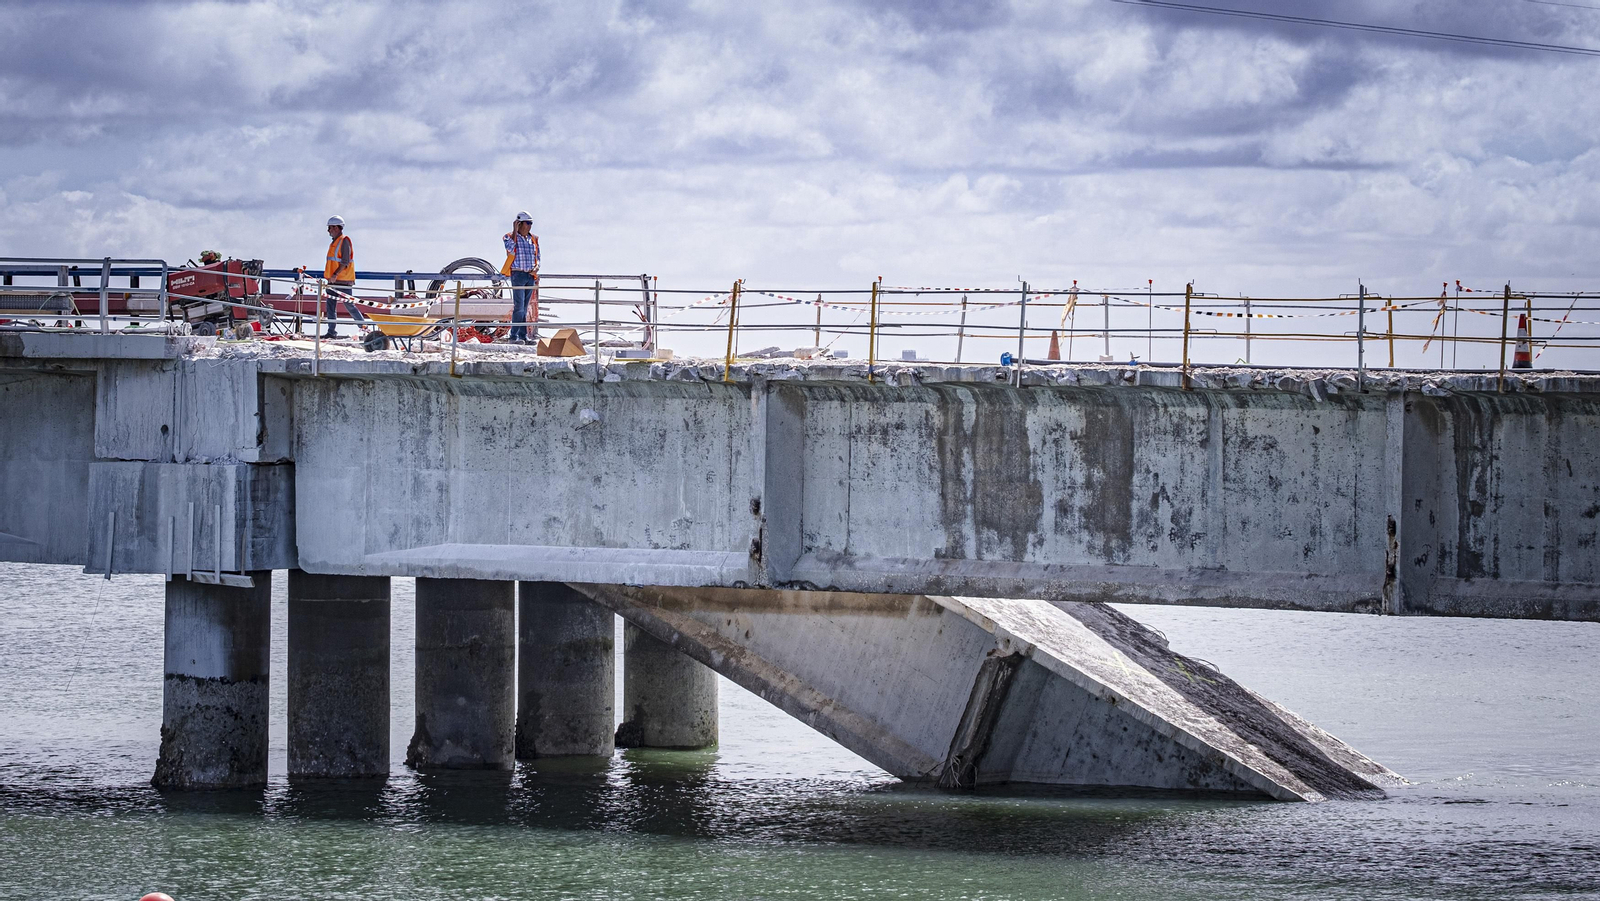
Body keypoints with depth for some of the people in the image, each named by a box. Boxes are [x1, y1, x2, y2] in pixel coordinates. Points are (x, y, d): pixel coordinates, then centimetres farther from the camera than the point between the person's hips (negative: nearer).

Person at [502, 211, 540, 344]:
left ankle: (523, 335, 12)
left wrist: (536, 267, -1)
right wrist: (515, 230, -18)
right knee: (519, 306, -13)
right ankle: (514, 336, -13)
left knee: (525, 307, 9)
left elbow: (537, 257, 20)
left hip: (531, 276, 6)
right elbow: (510, 248, -23)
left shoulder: (534, 239, 14)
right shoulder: (510, 237, -2)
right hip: (518, 274, -6)